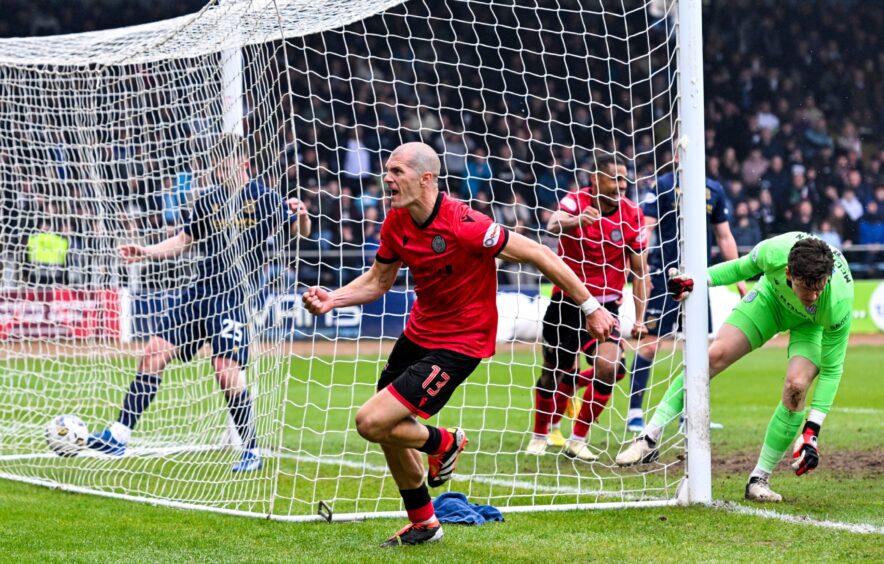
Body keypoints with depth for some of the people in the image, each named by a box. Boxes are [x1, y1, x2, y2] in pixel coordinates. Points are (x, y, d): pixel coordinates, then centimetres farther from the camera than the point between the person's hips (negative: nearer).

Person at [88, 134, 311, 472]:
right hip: (199, 291, 6)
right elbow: (183, 241, 21)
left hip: (233, 296, -6)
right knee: (154, 353, -2)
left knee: (227, 371, -16)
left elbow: (301, 232, -4)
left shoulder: (264, 199, -2)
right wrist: (145, 252, 8)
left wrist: (300, 216, -27)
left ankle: (252, 451, 1)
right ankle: (119, 436, 1)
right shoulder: (208, 201, 12)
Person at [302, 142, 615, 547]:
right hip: (419, 331, 8)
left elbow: (538, 255, -20)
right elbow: (377, 281, 11)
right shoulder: (396, 223, -5)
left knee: (372, 422, -17)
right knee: (390, 429, 17)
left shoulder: (462, 225, -27)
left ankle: (443, 443, 13)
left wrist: (590, 307, -16)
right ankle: (423, 523, 38)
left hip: (459, 342, -8)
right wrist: (333, 299, -7)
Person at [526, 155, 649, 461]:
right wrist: (575, 221, -57)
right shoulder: (576, 201, -11)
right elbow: (553, 225, -35)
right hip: (566, 300, -1)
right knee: (554, 371, 6)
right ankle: (540, 435, 31)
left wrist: (639, 318, 0)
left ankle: (577, 440, -3)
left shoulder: (632, 215, -5)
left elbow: (639, 270, 2)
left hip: (605, 304, 1)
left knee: (607, 369, -18)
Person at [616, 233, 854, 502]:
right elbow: (743, 268, -11)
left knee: (796, 386, -24)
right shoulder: (774, 252, -38)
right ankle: (650, 439, -5)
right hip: (771, 297, 2)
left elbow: (832, 369, -28)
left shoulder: (839, 304, -40)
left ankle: (759, 480, -8)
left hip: (812, 323, -2)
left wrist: (812, 431, -31)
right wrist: (700, 279, -17)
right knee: (714, 355, -13)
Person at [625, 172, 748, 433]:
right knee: (650, 343, -7)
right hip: (665, 274, -5)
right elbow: (645, 230, -6)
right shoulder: (662, 185, -2)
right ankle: (634, 413, -1)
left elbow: (724, 237, 18)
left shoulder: (714, 190, 11)